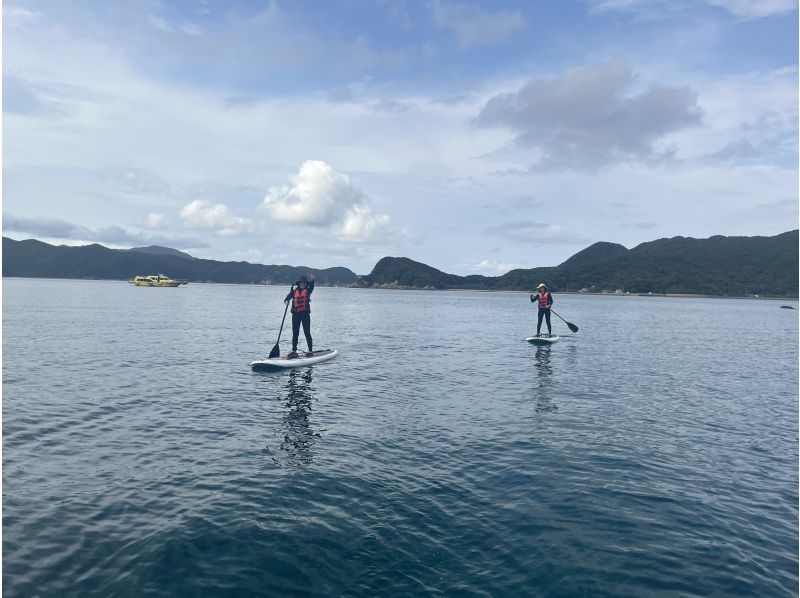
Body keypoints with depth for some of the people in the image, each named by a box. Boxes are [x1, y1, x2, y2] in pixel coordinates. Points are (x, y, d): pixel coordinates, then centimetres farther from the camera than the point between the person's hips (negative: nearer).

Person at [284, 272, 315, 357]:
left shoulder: (307, 291, 4)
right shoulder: (294, 291, 7)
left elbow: (312, 286, -12)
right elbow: (289, 296, -6)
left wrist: (312, 280, -28)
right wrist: (286, 301, -26)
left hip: (305, 314, -2)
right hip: (295, 314, 2)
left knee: (307, 333, 0)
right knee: (295, 333, 7)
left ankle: (310, 350, 6)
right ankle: (294, 351, 14)